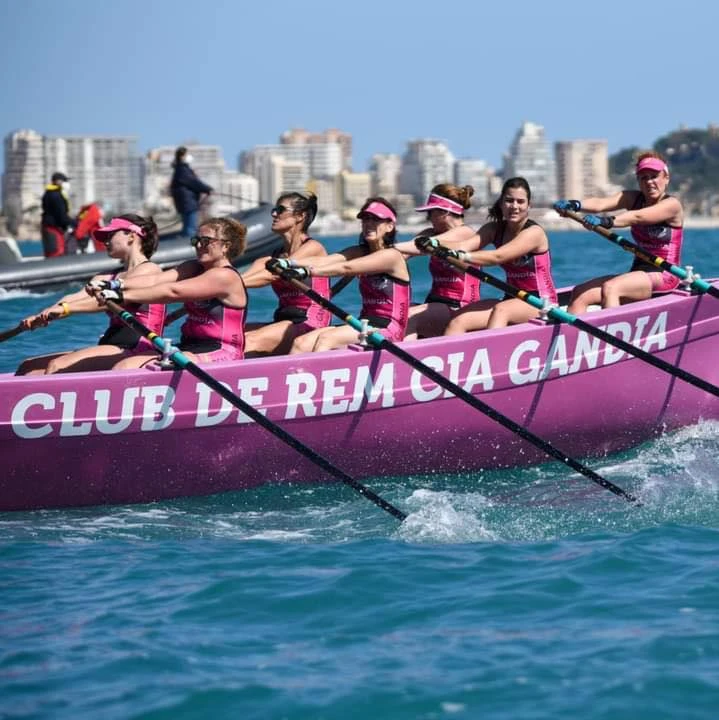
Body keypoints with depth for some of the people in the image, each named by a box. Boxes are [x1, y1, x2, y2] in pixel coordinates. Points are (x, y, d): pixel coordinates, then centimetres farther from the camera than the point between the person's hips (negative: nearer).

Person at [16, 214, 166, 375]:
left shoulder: (149, 270, 0)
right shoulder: (108, 278, 24)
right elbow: (77, 297, 4)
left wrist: (65, 308, -29)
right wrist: (42, 316, -16)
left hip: (135, 350, -8)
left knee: (57, 366, -27)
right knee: (29, 367, -5)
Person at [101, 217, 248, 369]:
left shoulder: (225, 277, -13)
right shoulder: (193, 269, 15)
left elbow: (172, 291, -22)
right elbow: (155, 281, -1)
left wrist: (122, 296, -26)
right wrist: (116, 285, -18)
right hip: (190, 347, 9)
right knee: (123, 367, -9)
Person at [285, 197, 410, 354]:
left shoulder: (392, 256, -9)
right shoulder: (361, 252, 14)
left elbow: (347, 268, -22)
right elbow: (325, 261, -3)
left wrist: (306, 272, -32)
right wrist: (289, 263, -20)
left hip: (387, 330, -7)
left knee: (326, 338, -28)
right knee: (301, 343, -12)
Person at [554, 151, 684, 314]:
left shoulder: (672, 205, -7)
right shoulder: (632, 198, 11)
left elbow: (637, 217, -27)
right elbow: (601, 204, -9)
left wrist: (605, 221, -44)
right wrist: (574, 205, -31)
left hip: (663, 276, -7)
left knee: (610, 288, -31)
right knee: (580, 294, -11)